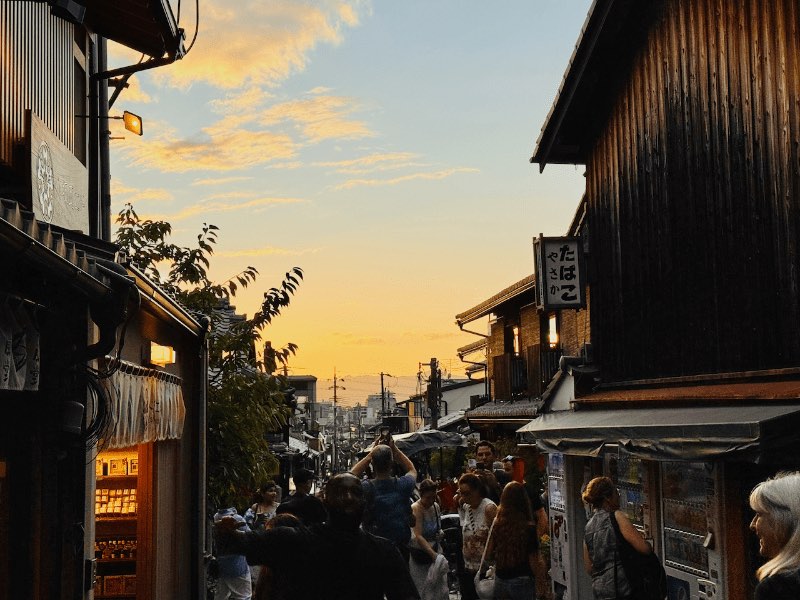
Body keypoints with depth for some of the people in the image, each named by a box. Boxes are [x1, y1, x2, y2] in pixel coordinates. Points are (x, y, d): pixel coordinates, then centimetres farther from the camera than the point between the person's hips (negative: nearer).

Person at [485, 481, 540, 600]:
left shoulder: (497, 525, -6)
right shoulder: (529, 528, -15)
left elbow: (488, 554, 4)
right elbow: (533, 561, -13)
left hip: (500, 581, 4)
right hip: (521, 581, -4)